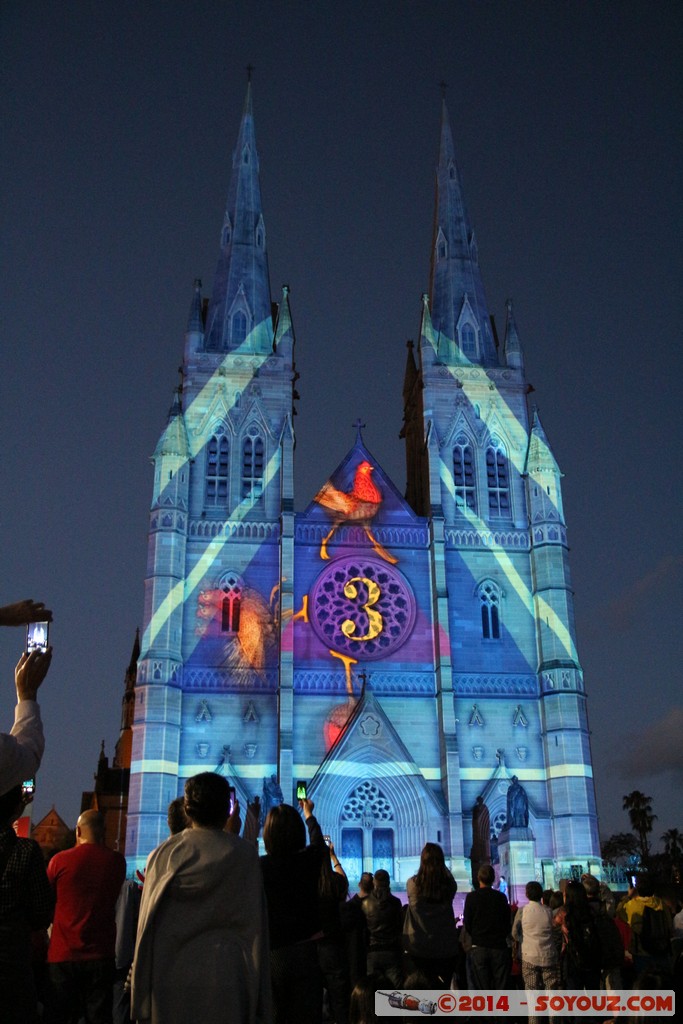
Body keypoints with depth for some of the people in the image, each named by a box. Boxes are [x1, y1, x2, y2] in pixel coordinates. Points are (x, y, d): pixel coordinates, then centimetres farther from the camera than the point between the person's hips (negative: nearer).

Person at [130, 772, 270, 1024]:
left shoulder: (163, 854, 1)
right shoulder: (243, 854, -6)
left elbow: (149, 925, 5)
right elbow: (252, 924, -6)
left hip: (168, 978, 3)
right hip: (223, 980, -2)